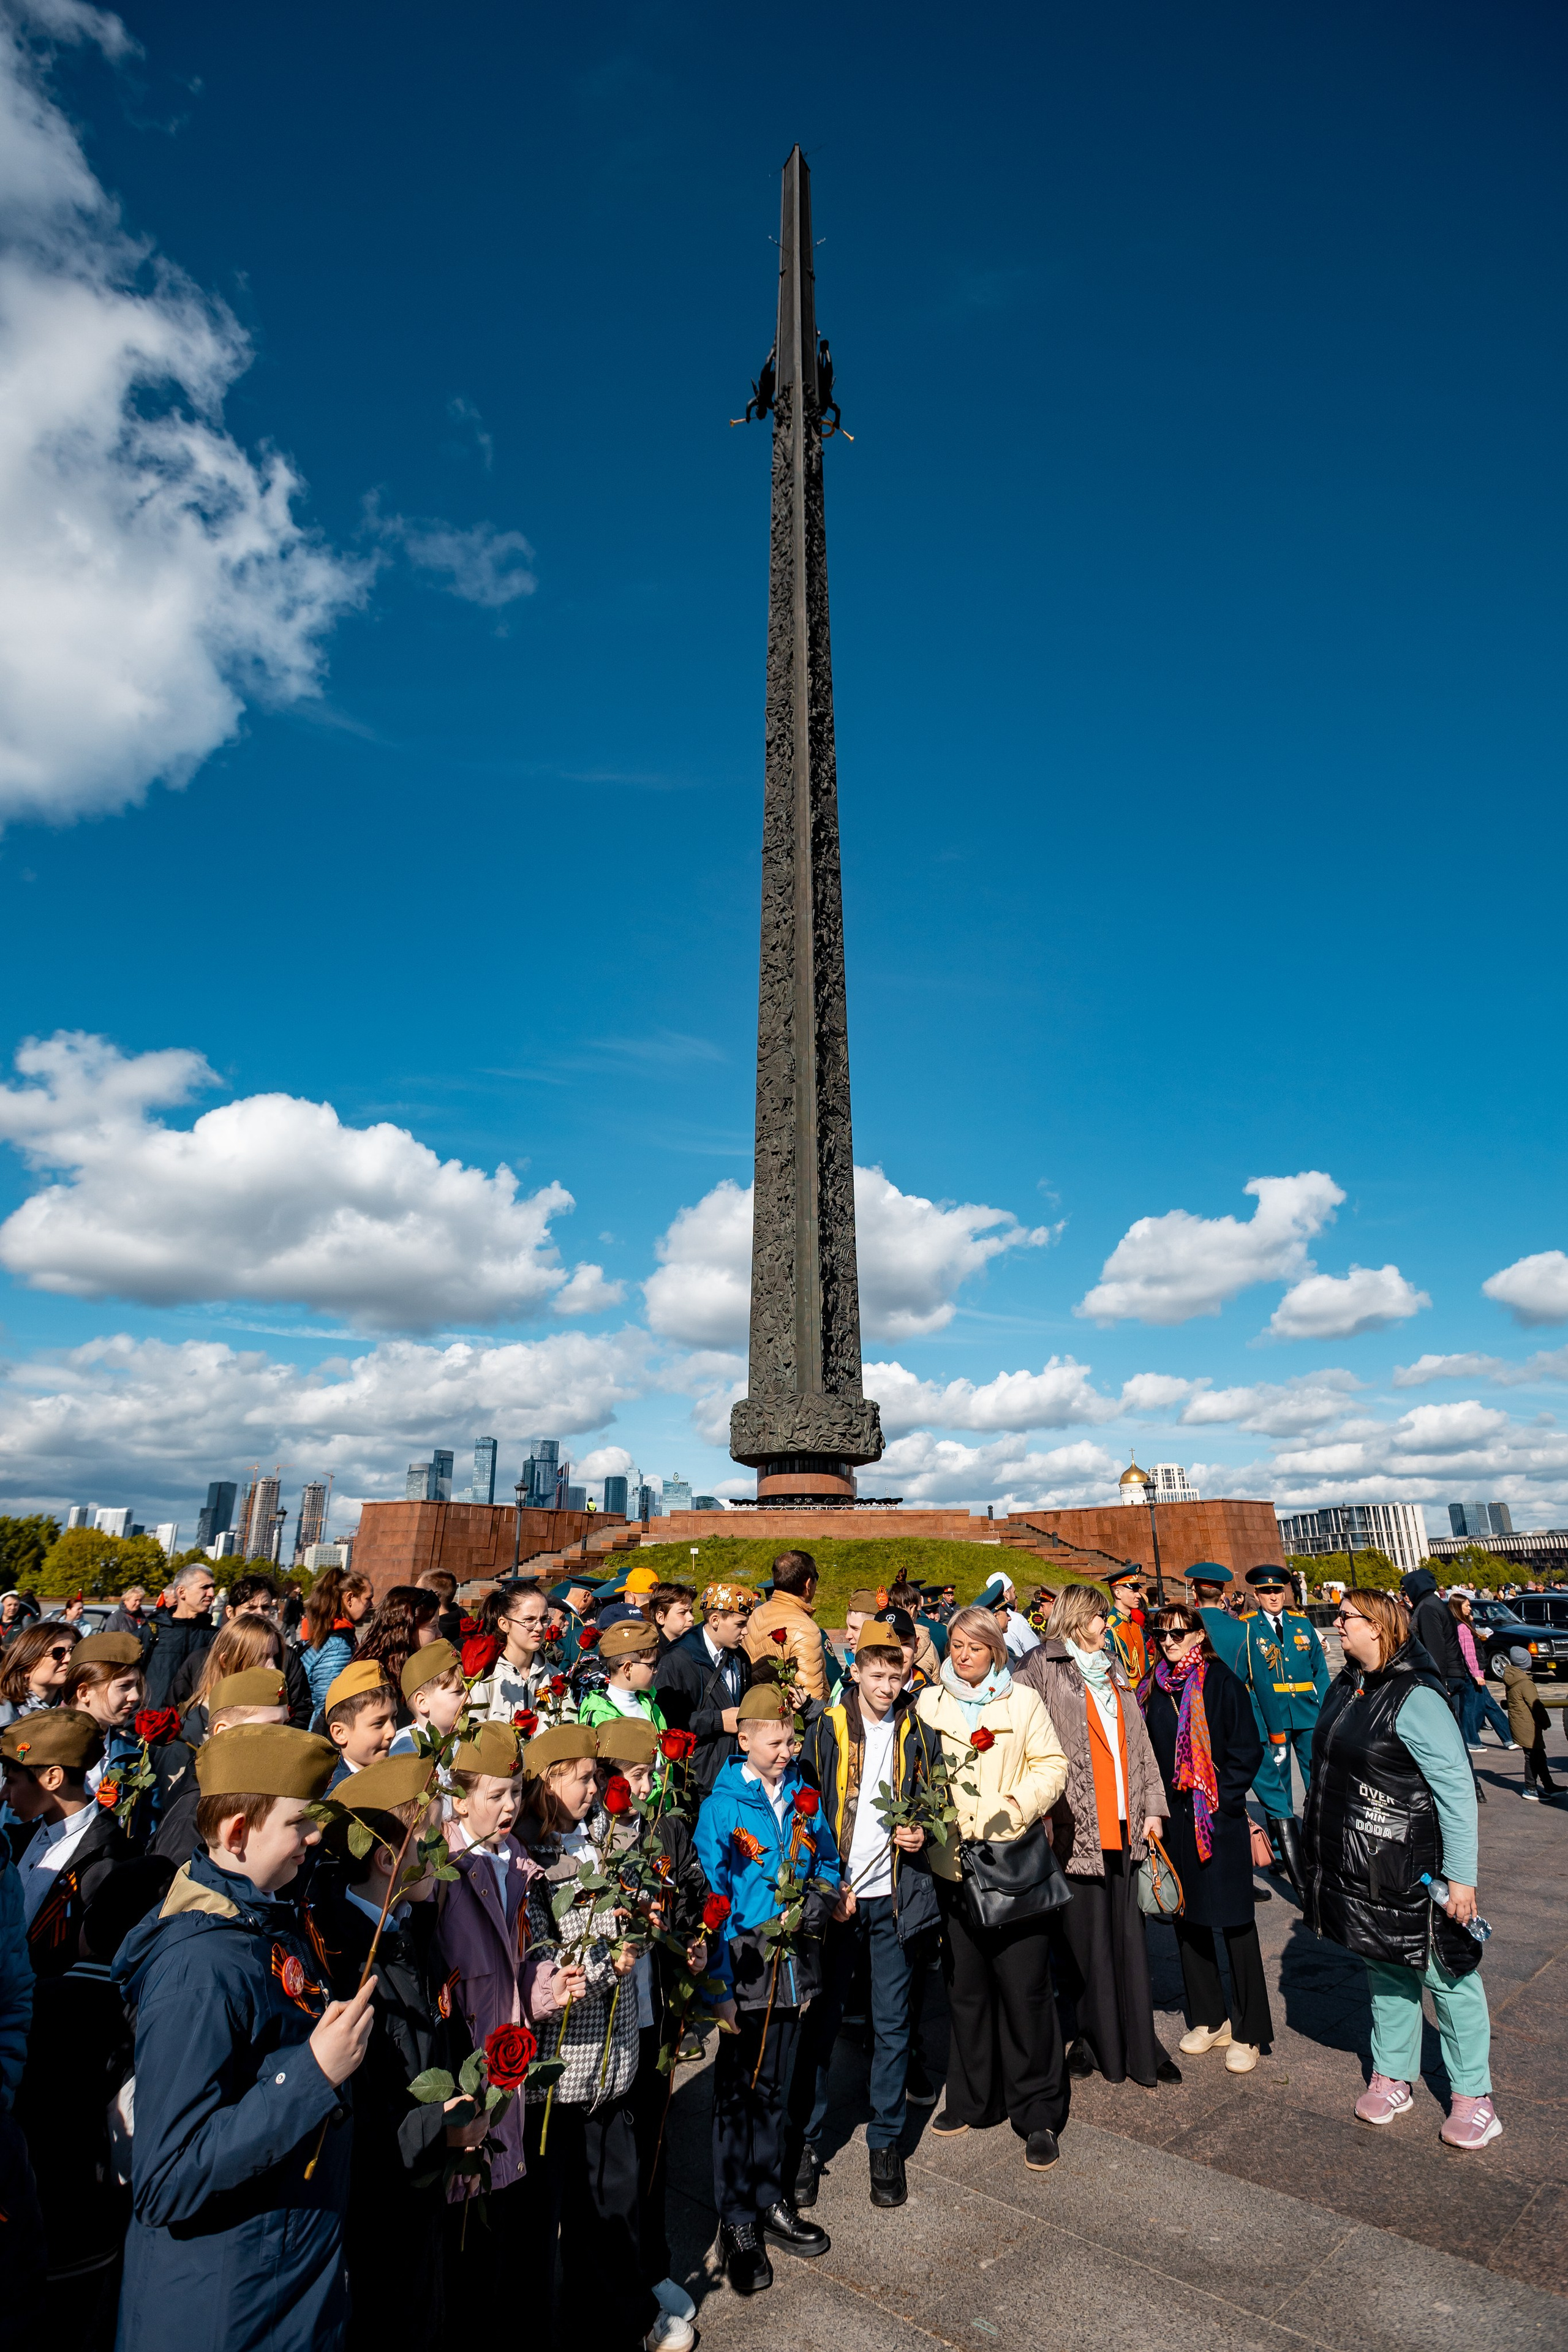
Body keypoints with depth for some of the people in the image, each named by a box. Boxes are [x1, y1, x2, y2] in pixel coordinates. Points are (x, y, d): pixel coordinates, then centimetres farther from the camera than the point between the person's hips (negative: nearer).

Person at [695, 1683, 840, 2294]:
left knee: (776, 2085, 18)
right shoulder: (721, 1807, -13)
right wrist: (720, 1985, -13)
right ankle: (738, 2222, 25)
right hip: (747, 1962, -4)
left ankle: (769, 2197, 36)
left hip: (795, 1957, 4)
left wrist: (826, 1891, -8)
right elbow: (711, 1900, -11)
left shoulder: (804, 1797, 2)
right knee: (739, 2092, 7)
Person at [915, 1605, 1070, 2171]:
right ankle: (975, 2100, 32)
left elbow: (1051, 1764, -2)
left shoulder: (1023, 1701, 0)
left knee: (1025, 1986, 0)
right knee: (965, 1986, 14)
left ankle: (1038, 2114, 18)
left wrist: (1019, 1804, -15)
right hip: (952, 1863, 3)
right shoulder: (928, 1703, 6)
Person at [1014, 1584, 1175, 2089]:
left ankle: (1139, 2045, 21)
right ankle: (1092, 2041, 21)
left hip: (1123, 1823, 5)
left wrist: (1153, 1806, 11)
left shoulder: (1113, 1667, 16)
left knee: (1128, 1937, 9)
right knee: (1083, 1940, 5)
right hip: (1074, 1825, -5)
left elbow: (1139, 1740, 17)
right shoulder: (1041, 1668, -7)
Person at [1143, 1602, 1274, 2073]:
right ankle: (1208, 2018, 29)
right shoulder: (1153, 1688, 5)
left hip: (1219, 1818, -5)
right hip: (1173, 1818, 5)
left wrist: (1221, 1800, -12)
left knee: (1234, 1923, 2)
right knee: (1187, 1919, 13)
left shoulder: (1220, 1681, -10)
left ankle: (1248, 2032, 17)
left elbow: (1248, 1748, -9)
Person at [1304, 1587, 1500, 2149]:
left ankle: (1472, 2095, 26)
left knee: (1446, 1975, 8)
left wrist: (1461, 1876, -17)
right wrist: (1321, 1846, 19)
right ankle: (1393, 2078, 33)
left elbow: (1457, 1787, -19)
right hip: (1358, 1866, 7)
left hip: (1412, 1867, -7)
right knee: (1385, 1971, 19)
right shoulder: (1343, 1689, 4)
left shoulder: (1415, 1697, -20)